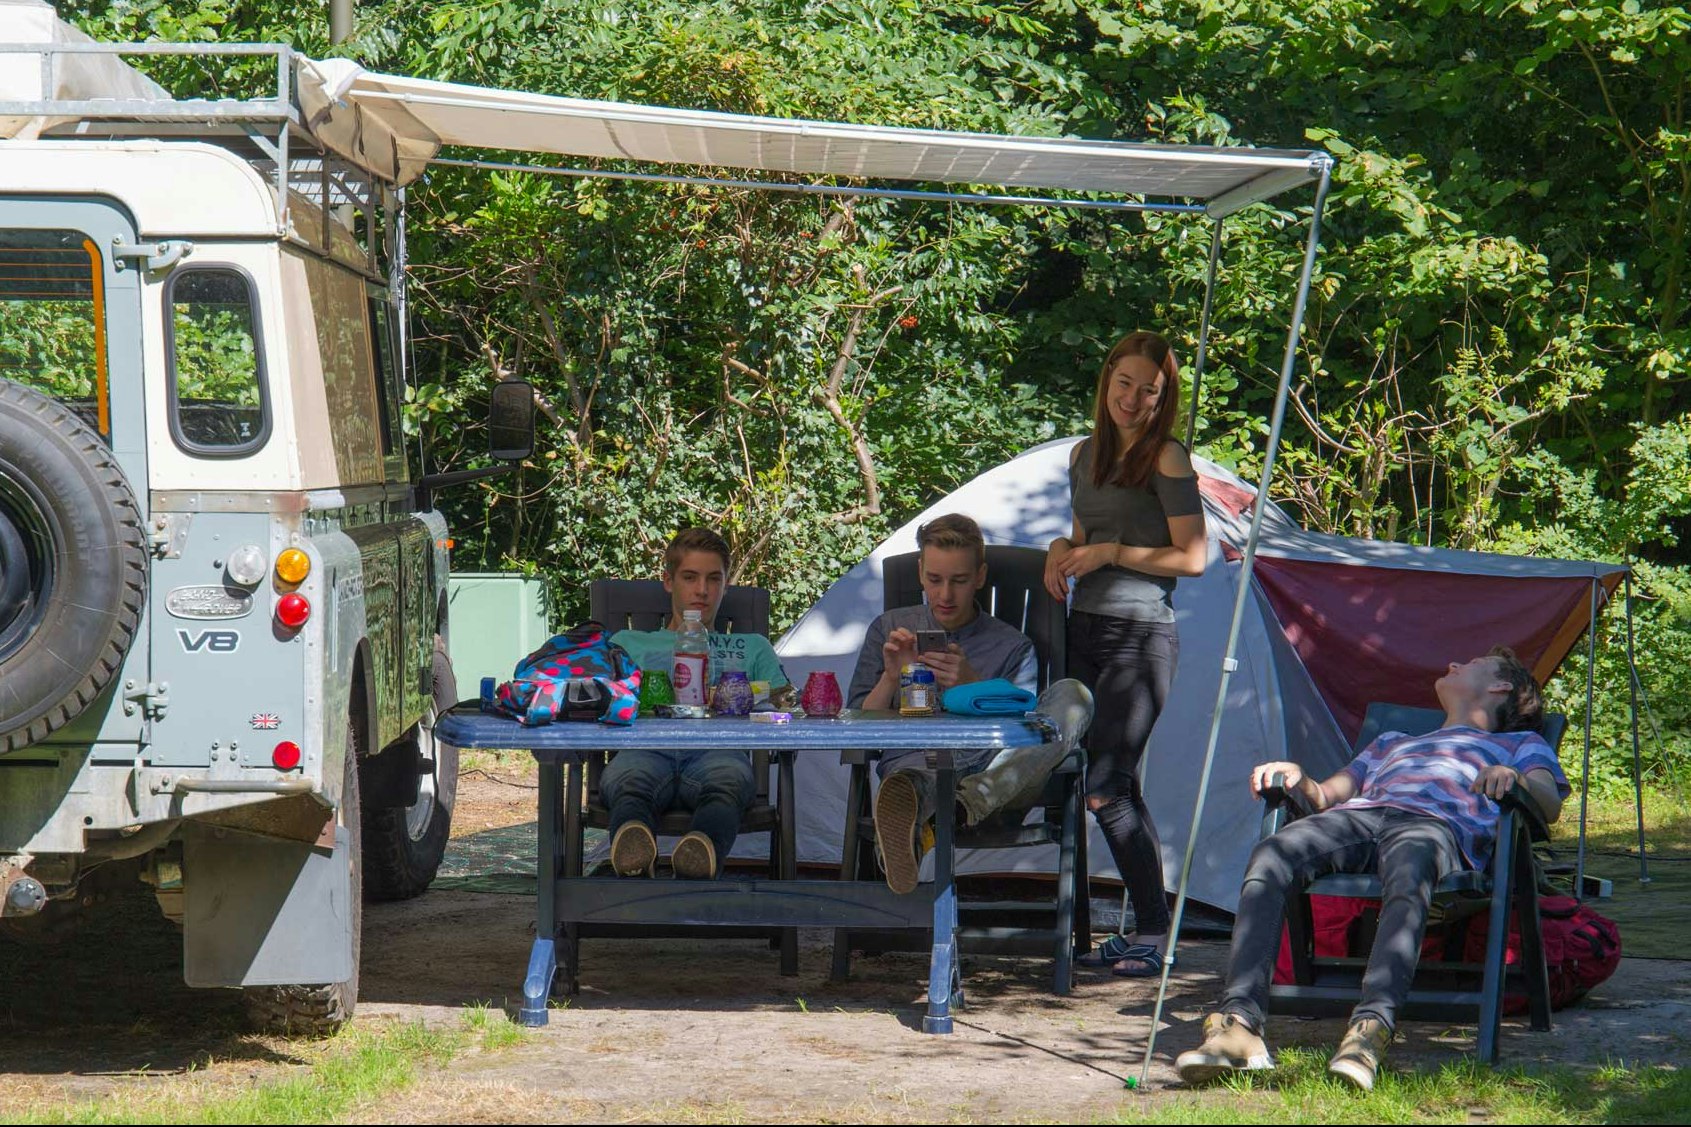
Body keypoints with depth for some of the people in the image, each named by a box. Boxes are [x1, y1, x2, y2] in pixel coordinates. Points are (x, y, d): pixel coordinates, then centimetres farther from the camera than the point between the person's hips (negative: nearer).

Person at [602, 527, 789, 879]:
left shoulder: (752, 648, 39)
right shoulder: (628, 643, 38)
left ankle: (703, 846, -72)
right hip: (645, 748, 0)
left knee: (729, 780, -41)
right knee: (628, 781, -40)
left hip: (717, 749, 0)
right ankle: (633, 846, -72)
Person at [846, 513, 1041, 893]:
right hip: (911, 764, -1)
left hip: (989, 775, 1)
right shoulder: (888, 629, 24)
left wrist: (971, 685, -7)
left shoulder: (1012, 646, 21)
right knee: (913, 779, -43)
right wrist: (891, 679, -1)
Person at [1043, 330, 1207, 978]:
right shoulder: (1085, 456, 15)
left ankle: (1154, 934, -7)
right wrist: (1063, 550, 5)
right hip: (1086, 629, 8)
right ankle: (1145, 929, 13)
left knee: (1105, 789, -13)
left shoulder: (1167, 460, -8)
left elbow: (1192, 558, -12)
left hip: (1141, 636, -8)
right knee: (1119, 790, 8)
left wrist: (1110, 553, -13)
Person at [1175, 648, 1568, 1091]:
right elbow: (1327, 795, 35)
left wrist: (1513, 778, -9)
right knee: (1270, 855, -33)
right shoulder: (1391, 742, 48)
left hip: (1433, 822, -3)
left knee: (1407, 876, -44)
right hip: (1356, 817, 3)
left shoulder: (1520, 743, 36)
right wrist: (1296, 778, 12)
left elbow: (1549, 802, 14)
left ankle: (1369, 1032, -61)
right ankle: (1239, 1024, -46)